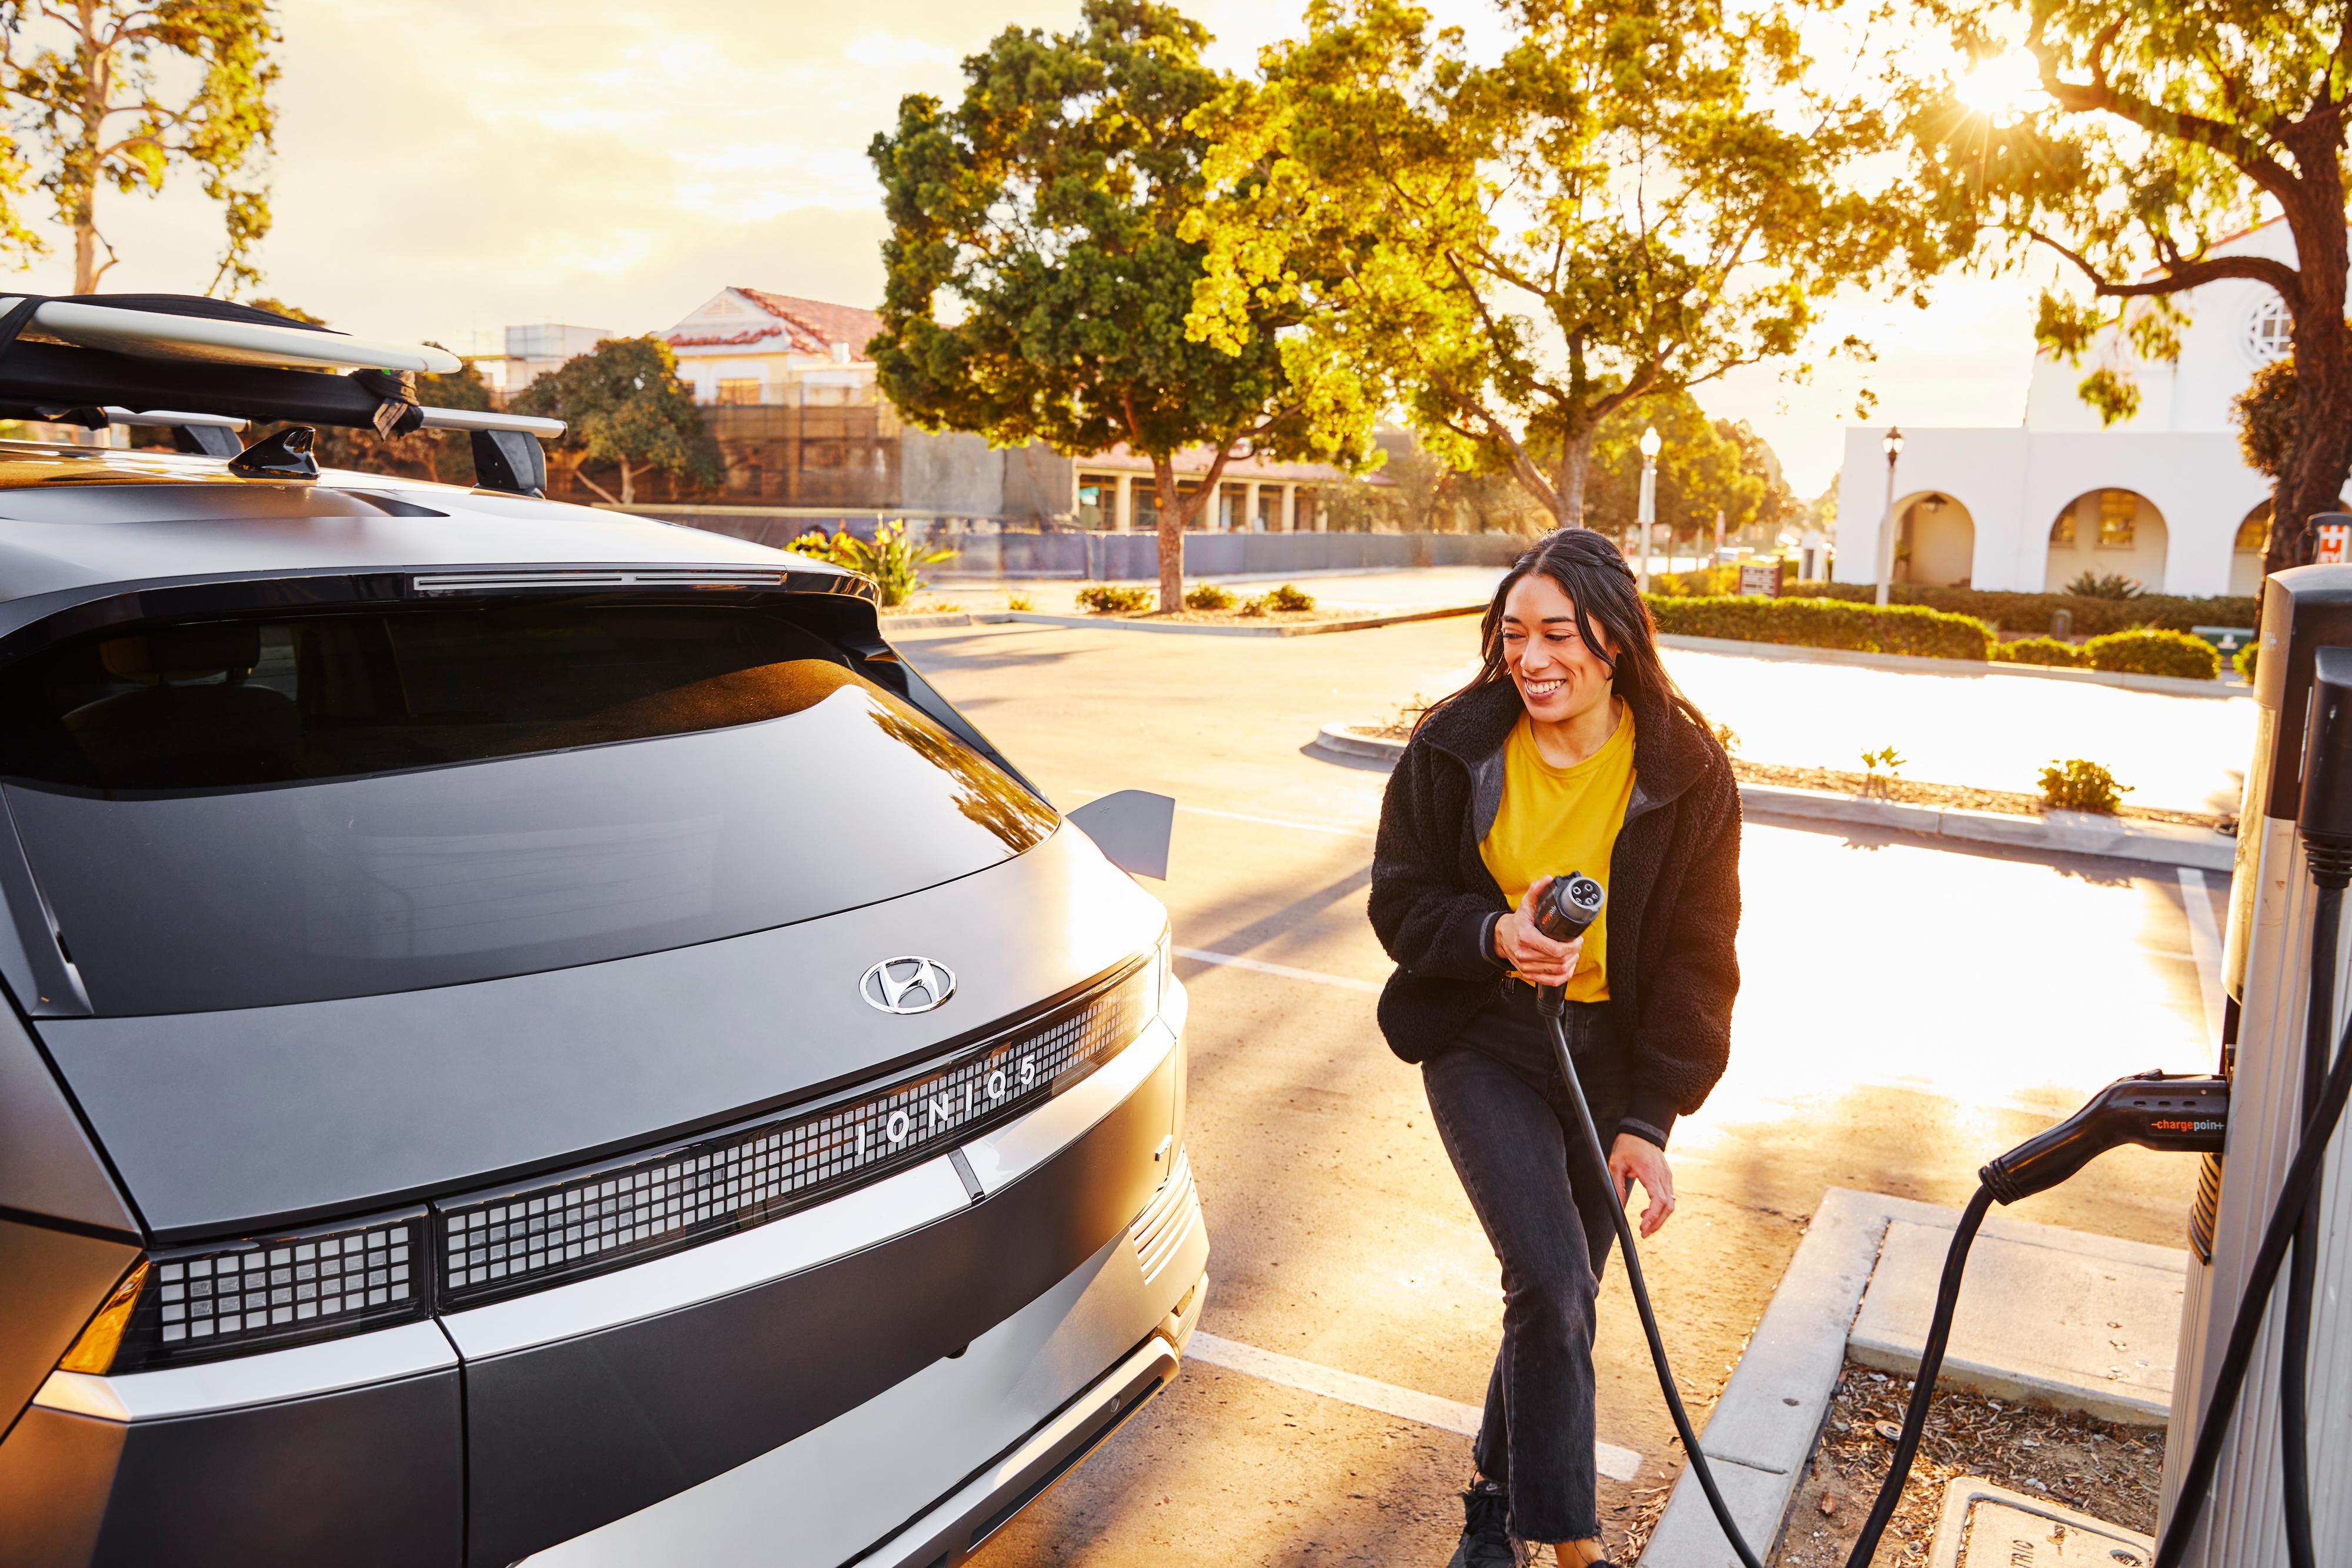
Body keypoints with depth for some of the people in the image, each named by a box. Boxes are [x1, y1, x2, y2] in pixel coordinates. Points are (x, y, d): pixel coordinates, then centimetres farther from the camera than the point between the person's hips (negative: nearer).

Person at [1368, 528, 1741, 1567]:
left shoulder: (1685, 774, -9)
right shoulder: (1455, 746, -8)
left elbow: (1698, 960, -5)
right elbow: (1399, 900, -1)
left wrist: (1650, 1120, -11)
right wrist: (1494, 935, -22)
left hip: (1613, 1056, 2)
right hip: (1484, 1043, -1)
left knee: (1558, 1302, 10)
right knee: (1553, 1289, -14)